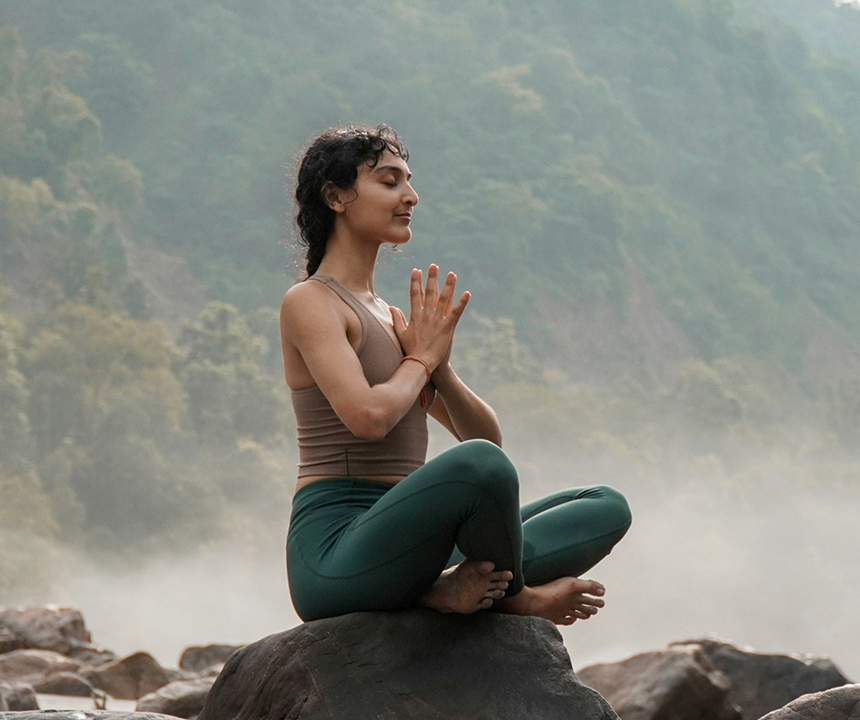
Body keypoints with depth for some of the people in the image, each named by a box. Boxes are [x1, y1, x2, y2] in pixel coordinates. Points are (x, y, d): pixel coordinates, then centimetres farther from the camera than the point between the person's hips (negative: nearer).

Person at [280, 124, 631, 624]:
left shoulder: (391, 318, 22)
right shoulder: (310, 302, -3)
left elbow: (487, 435, 19)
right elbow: (368, 415, -21)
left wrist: (438, 365, -1)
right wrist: (421, 358, 0)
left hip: (404, 544, 9)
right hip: (334, 555, -9)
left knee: (607, 508, 1)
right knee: (480, 465, -37)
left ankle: (453, 586, -19)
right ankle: (513, 596, -8)